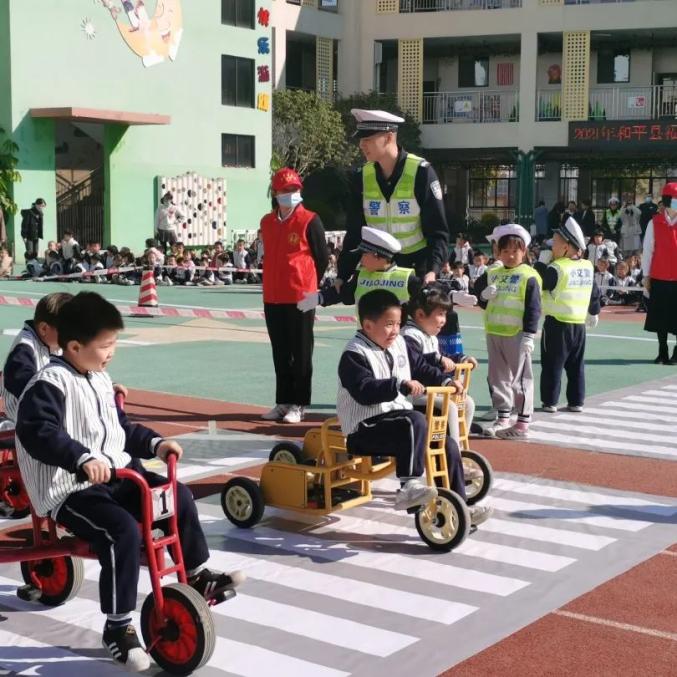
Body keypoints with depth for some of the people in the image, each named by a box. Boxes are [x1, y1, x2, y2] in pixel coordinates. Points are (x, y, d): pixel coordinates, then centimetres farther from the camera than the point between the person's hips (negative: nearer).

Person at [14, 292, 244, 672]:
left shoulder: (100, 380, 13)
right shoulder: (50, 385, -17)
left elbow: (121, 427, 24)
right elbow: (37, 433, -31)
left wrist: (155, 443, 10)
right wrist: (83, 458, -42)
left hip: (116, 475, 9)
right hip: (69, 489, -9)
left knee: (180, 497, 7)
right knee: (123, 532, -30)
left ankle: (197, 576, 26)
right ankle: (118, 628, -17)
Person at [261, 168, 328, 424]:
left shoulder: (310, 221, -6)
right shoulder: (266, 222, 11)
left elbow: (322, 258, -2)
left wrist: (309, 285, 4)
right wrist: (275, 283, 15)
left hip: (301, 297, -6)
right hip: (272, 297, 6)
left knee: (301, 354, 1)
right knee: (280, 354, 11)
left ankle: (298, 405, 7)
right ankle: (282, 402, 20)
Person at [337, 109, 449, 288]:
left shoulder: (421, 172, -12)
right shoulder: (361, 177, 1)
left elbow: (437, 230, -11)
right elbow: (355, 232, 7)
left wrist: (432, 271, -25)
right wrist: (343, 276, 0)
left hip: (418, 267, -4)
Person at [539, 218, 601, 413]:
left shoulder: (556, 268, -15)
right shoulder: (587, 266, 5)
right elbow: (594, 292, 15)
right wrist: (594, 312, 28)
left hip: (557, 324, -6)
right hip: (579, 324, 6)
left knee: (552, 365, 3)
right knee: (576, 366, 14)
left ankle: (550, 401, 5)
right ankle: (576, 401, 17)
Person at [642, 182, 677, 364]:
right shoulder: (654, 223, 0)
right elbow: (648, 250, 4)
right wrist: (646, 275, 3)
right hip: (659, 278, 0)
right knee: (660, 316, 7)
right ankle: (662, 352, 17)